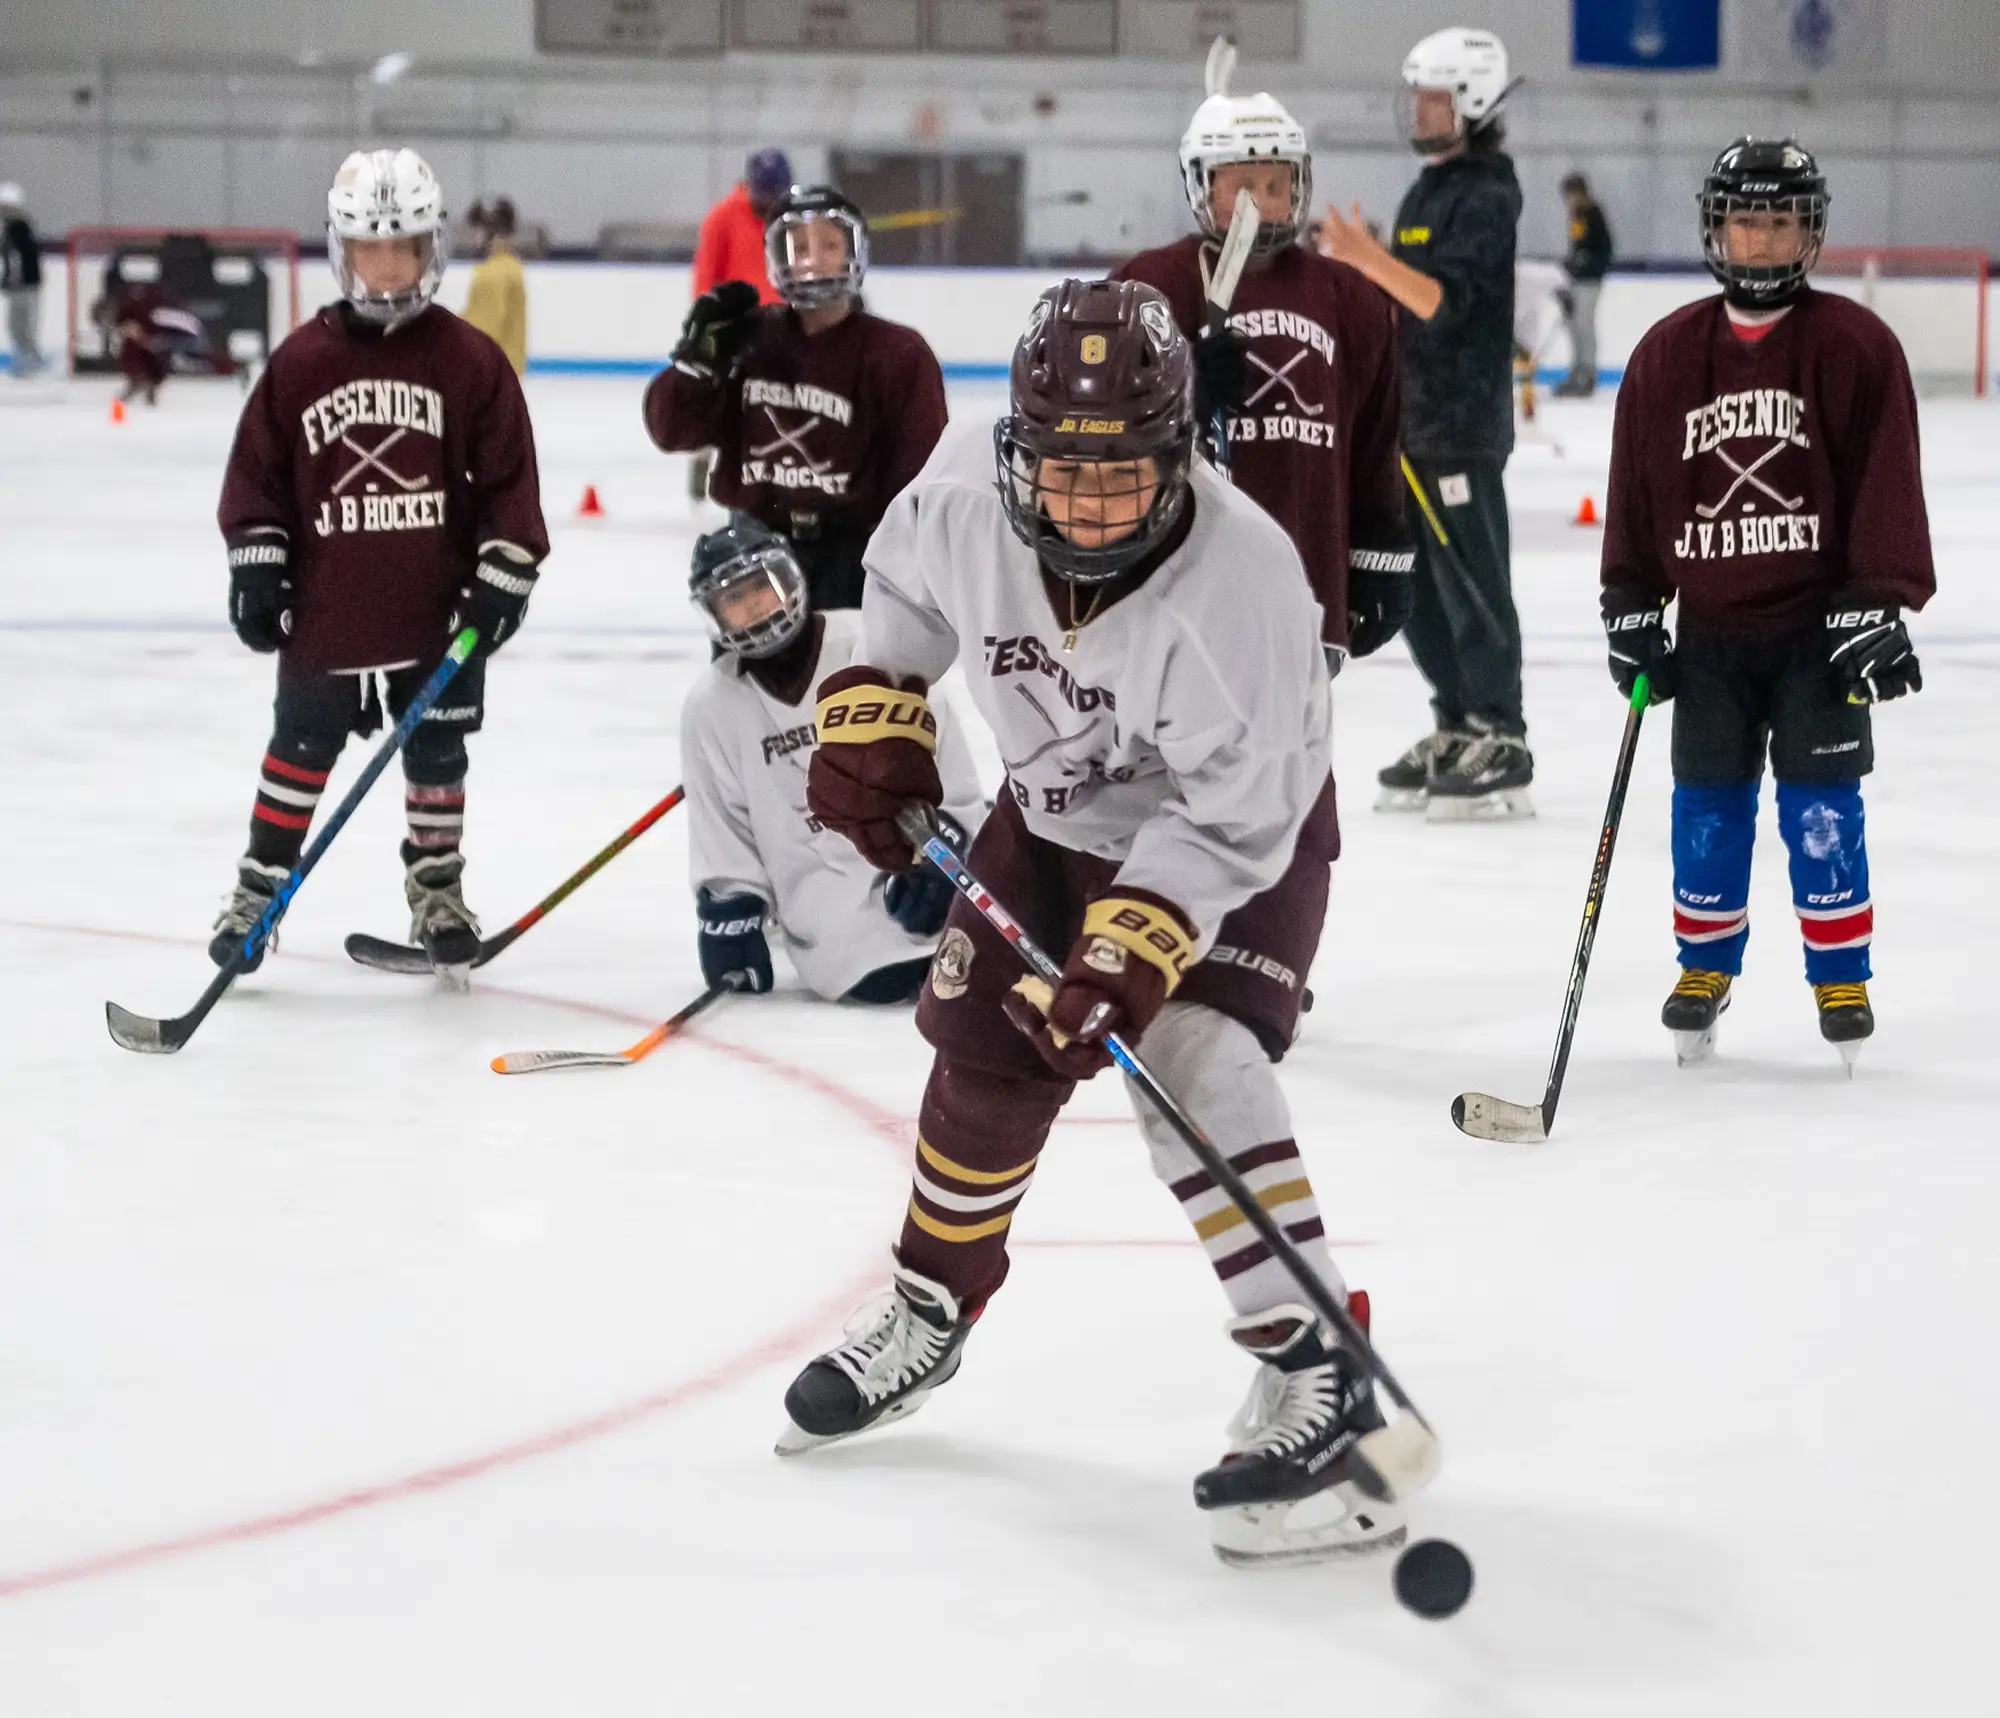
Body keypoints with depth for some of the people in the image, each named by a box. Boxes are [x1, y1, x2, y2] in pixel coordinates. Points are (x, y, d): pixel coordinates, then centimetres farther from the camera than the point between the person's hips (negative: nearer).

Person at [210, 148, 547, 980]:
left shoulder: (469, 360, -4)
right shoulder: (301, 361, -2)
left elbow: (509, 477, -3)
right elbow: (257, 469, 3)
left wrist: (504, 578, -7)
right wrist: (256, 564, -2)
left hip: (438, 607, 0)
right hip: (325, 608, 0)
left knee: (437, 751, 11)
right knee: (301, 747, 10)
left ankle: (437, 888, 25)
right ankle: (259, 887, 20)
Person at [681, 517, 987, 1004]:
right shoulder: (710, 707, 2)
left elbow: (944, 760, -6)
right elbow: (721, 824, 10)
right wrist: (729, 910, 3)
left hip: (922, 849, -1)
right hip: (823, 885, 1)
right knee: (882, 975, -28)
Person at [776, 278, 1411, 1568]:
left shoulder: (1240, 580, -38)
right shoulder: (965, 494, -24)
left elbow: (1229, 819, -32)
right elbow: (903, 589, 3)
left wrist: (1133, 946, -40)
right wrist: (871, 717, -4)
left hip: (1241, 831, -6)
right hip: (1059, 811, 6)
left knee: (1195, 1064, -23)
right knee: (987, 1052, 9)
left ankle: (1320, 1381, -22)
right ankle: (929, 1313, 35)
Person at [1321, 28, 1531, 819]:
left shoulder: (1487, 197, -12)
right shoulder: (1425, 193, 17)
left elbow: (1444, 300, -24)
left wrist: (1368, 257, -32)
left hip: (1464, 421, -9)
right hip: (1413, 418, 9)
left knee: (1472, 583, -7)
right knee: (1418, 586, 11)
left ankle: (1502, 749, -4)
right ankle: (1457, 730, 20)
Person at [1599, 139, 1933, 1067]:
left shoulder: (1855, 345, -6)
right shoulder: (1667, 353, 2)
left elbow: (1887, 485, -7)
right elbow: (1634, 487, 7)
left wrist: (1877, 606, -12)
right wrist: (1631, 607, 4)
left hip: (1821, 619, -3)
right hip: (1710, 624, 3)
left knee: (1820, 802, -1)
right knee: (1708, 802, 7)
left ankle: (1841, 974, 10)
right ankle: (1705, 965, 21)